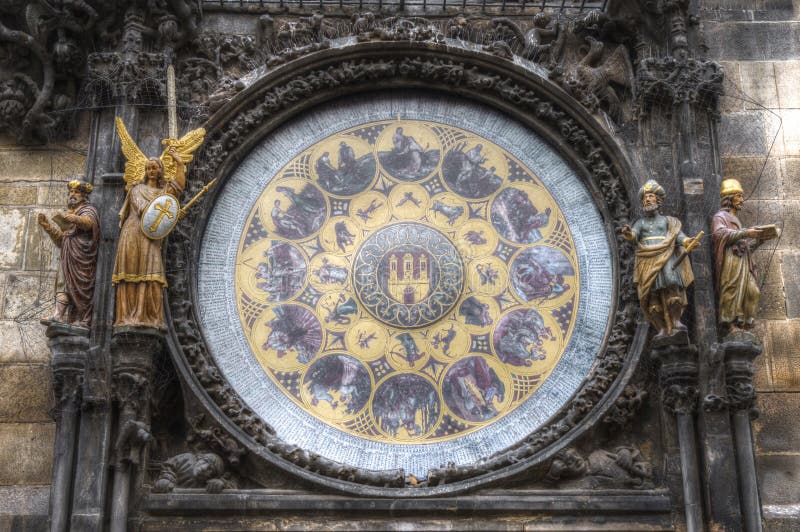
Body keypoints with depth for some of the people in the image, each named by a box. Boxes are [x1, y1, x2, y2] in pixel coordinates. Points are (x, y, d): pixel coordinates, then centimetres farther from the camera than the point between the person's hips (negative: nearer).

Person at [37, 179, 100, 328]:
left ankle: (83, 320, -17)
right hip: (68, 257, 8)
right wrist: (47, 226, 14)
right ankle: (59, 315, -11)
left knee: (81, 286, -13)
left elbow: (88, 222, -23)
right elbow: (62, 239, 27)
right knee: (63, 283, -4)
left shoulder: (88, 210, 3)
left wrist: (71, 219, -43)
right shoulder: (70, 212, 28)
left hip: (82, 256, -8)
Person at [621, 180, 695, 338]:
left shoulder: (667, 221, 17)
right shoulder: (640, 222, 20)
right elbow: (634, 235, 1)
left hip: (666, 258, -1)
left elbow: (678, 235, 5)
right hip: (647, 261, 2)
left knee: (671, 283, -27)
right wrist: (628, 233, -24)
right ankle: (662, 329, -9)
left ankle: (676, 321, -25)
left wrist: (688, 241, -17)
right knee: (653, 295, -9)